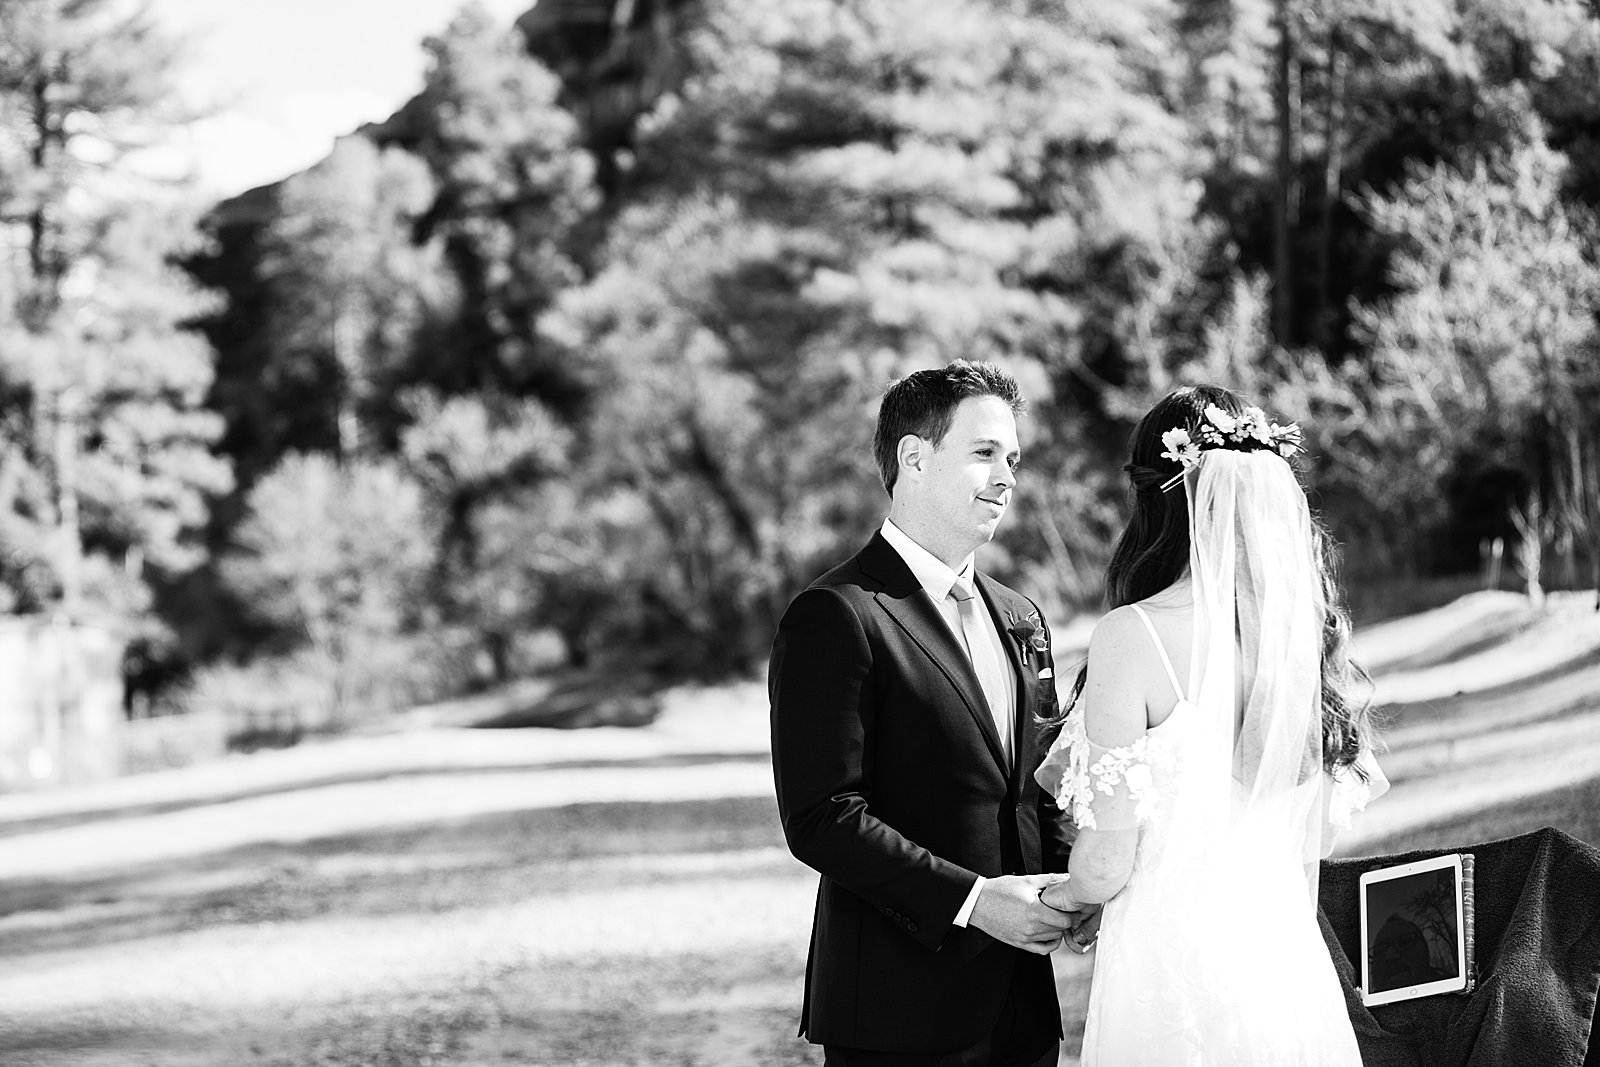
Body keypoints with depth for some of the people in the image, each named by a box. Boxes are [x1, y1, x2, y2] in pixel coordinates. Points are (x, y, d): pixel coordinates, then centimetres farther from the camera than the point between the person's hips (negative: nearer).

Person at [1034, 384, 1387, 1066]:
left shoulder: (1134, 635, -15)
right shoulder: (1309, 626, 2)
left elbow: (1105, 867, -12)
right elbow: (1309, 857, 11)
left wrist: (1062, 895, 9)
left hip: (1175, 976, -5)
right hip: (1293, 969, 6)